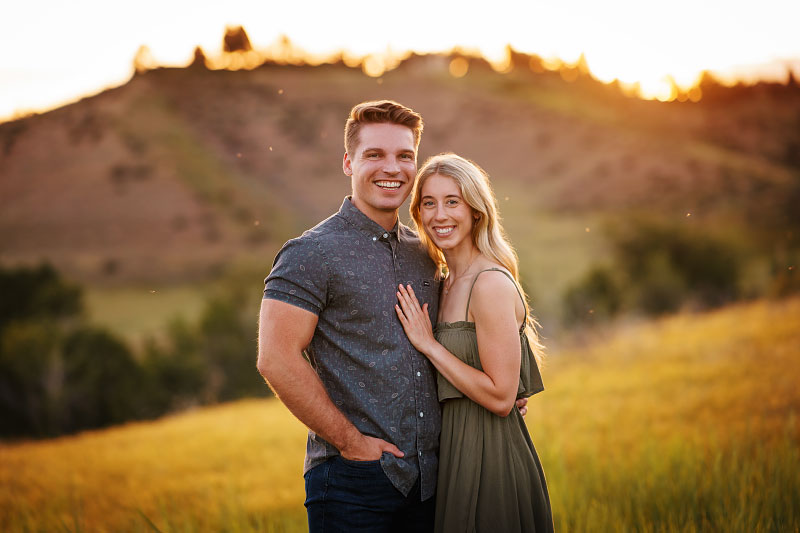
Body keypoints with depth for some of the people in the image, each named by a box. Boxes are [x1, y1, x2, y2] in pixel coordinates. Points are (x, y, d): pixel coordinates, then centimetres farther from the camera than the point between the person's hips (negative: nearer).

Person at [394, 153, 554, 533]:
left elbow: (501, 397, -20)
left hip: (490, 458, -8)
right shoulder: (448, 283, 10)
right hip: (454, 450, 8)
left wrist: (429, 345, -16)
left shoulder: (491, 284, -17)